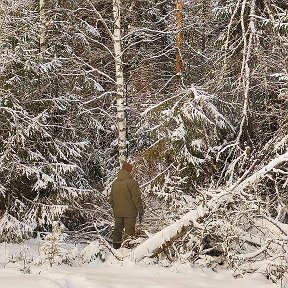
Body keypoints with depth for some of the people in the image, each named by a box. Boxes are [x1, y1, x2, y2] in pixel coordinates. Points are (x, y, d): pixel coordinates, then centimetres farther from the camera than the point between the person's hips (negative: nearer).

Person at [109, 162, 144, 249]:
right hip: (129, 212, -6)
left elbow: (111, 199, 16)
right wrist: (141, 211, -6)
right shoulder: (132, 182, -12)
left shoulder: (114, 183, 9)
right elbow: (137, 198, -13)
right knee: (129, 231, -3)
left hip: (117, 212, 6)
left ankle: (116, 246, 18)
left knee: (118, 230, 14)